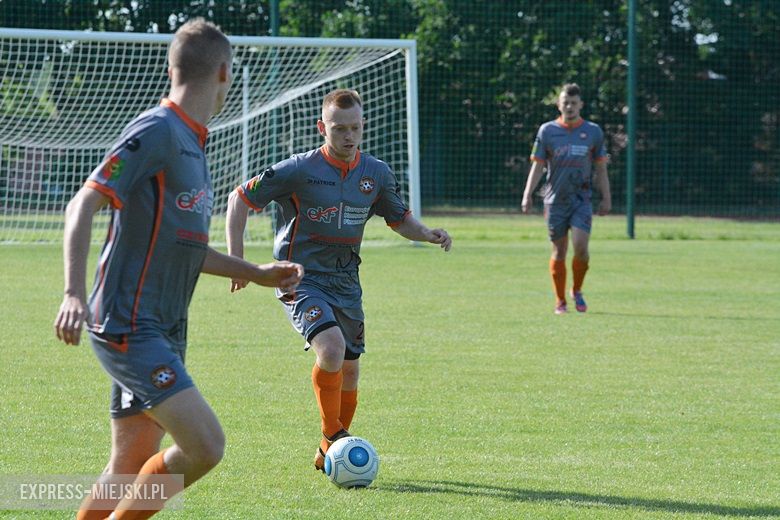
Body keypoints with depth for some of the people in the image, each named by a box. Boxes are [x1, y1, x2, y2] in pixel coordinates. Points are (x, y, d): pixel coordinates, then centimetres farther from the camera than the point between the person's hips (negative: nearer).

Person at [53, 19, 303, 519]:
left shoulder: (192, 142, 18)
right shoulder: (157, 130, -12)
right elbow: (83, 205, -19)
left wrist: (257, 272, 29)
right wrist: (74, 295, -31)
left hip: (162, 332, 10)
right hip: (129, 327, -10)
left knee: (132, 471, 9)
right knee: (205, 445, -18)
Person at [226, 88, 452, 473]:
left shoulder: (376, 174, 2)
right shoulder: (300, 170, -13)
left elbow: (399, 220, 16)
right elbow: (241, 198, -5)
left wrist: (427, 234, -6)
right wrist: (236, 259, -12)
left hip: (345, 282, 6)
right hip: (302, 279, -5)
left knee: (349, 373, 9)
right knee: (331, 347, -28)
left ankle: (329, 454, 29)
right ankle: (331, 438, -11)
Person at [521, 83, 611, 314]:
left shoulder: (593, 131, 5)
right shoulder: (547, 131, 3)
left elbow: (601, 169, 11)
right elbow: (537, 166, 4)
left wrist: (606, 198, 6)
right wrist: (527, 195, -6)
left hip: (582, 199, 0)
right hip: (555, 200, 0)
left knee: (580, 246, -15)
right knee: (559, 251, 3)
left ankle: (577, 291, 8)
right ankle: (560, 301, 15)